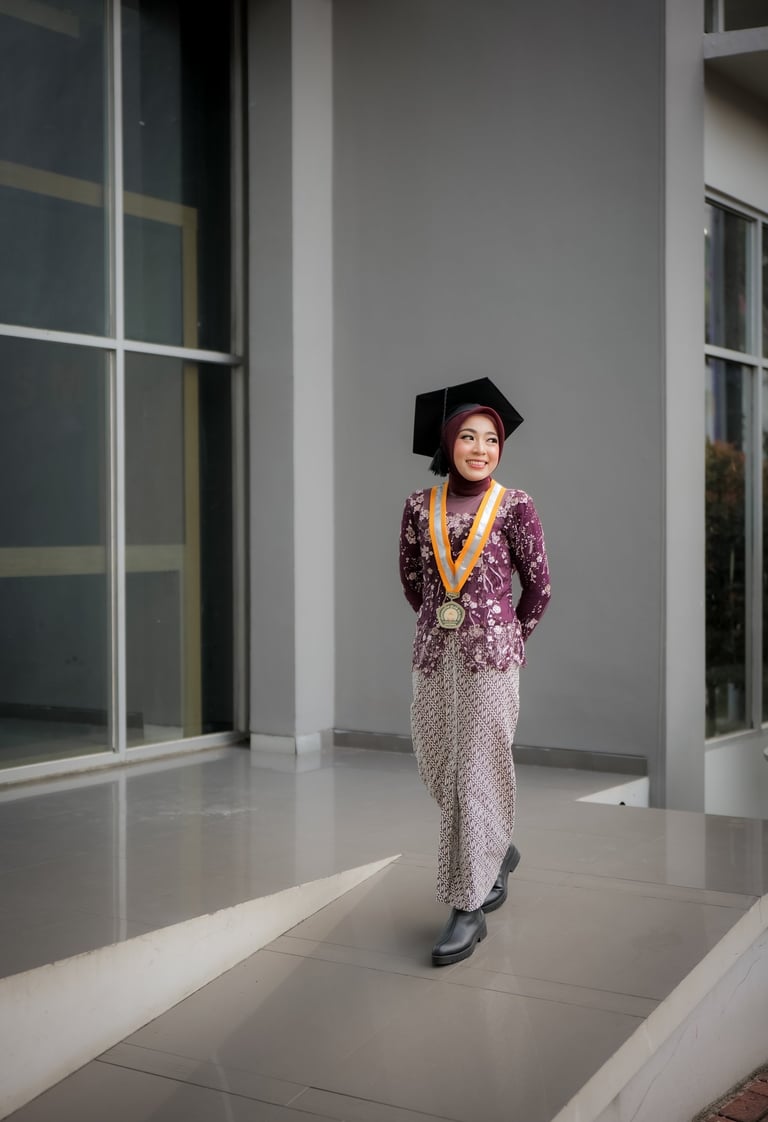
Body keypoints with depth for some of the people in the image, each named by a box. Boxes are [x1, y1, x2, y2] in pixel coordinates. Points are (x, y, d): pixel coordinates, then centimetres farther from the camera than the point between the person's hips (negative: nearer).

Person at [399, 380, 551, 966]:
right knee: (440, 773, 12)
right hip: (433, 655, 4)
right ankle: (499, 852, 39)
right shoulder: (421, 505, 4)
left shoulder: (514, 505, -5)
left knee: (476, 778, -4)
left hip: (490, 659, -4)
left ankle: (470, 909, 3)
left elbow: (538, 585, 2)